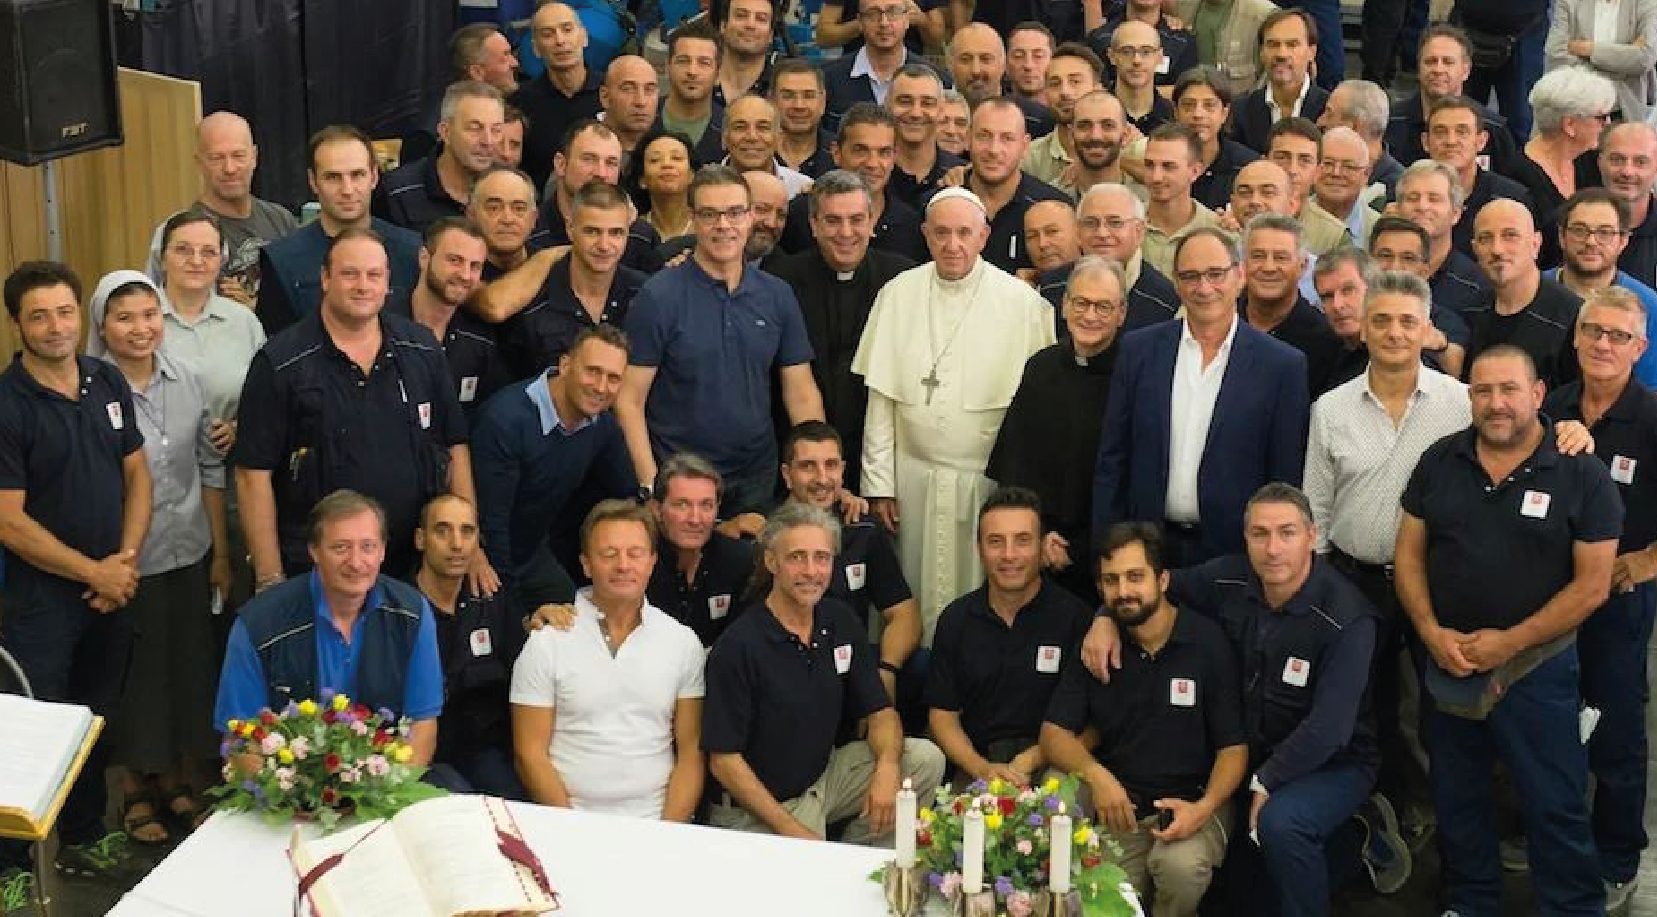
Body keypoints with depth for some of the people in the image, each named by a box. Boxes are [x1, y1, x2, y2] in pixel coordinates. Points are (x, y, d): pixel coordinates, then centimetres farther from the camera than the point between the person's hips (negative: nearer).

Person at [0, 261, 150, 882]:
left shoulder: (108, 383, 2)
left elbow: (137, 476, 7)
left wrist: (125, 562, -6)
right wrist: (94, 572, -14)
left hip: (113, 593, 6)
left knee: (99, 721, 17)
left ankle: (82, 839, 34)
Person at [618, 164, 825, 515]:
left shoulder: (777, 295, 3)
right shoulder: (658, 297, -9)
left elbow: (801, 393, 5)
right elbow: (629, 400, -10)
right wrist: (651, 485, -17)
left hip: (757, 477, 4)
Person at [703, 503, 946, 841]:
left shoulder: (841, 623, 2)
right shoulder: (739, 646, -18)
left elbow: (879, 712, 6)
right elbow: (724, 761, -16)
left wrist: (887, 766, -17)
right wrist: (791, 830, -19)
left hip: (824, 774, 7)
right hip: (755, 810, -7)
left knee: (926, 759, -6)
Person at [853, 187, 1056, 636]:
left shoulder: (1021, 301, -4)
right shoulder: (898, 293, 3)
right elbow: (880, 396, 4)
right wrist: (879, 481, 1)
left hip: (988, 478, -2)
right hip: (912, 476, 2)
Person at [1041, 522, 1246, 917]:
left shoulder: (1208, 643, -5)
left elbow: (1233, 747, -4)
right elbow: (1054, 732, 2)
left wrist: (1205, 807, -23)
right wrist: (1096, 775, -19)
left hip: (1190, 803, -2)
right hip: (1118, 809, 2)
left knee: (1180, 864, -33)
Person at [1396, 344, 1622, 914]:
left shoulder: (1582, 475, -10)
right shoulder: (1440, 462, 1)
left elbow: (1592, 585, -11)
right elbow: (1409, 553, 5)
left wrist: (1510, 641, -15)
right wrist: (1431, 632, -9)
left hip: (1536, 666, -4)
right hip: (1446, 661, 4)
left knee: (1555, 806, 2)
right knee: (1456, 797, 17)